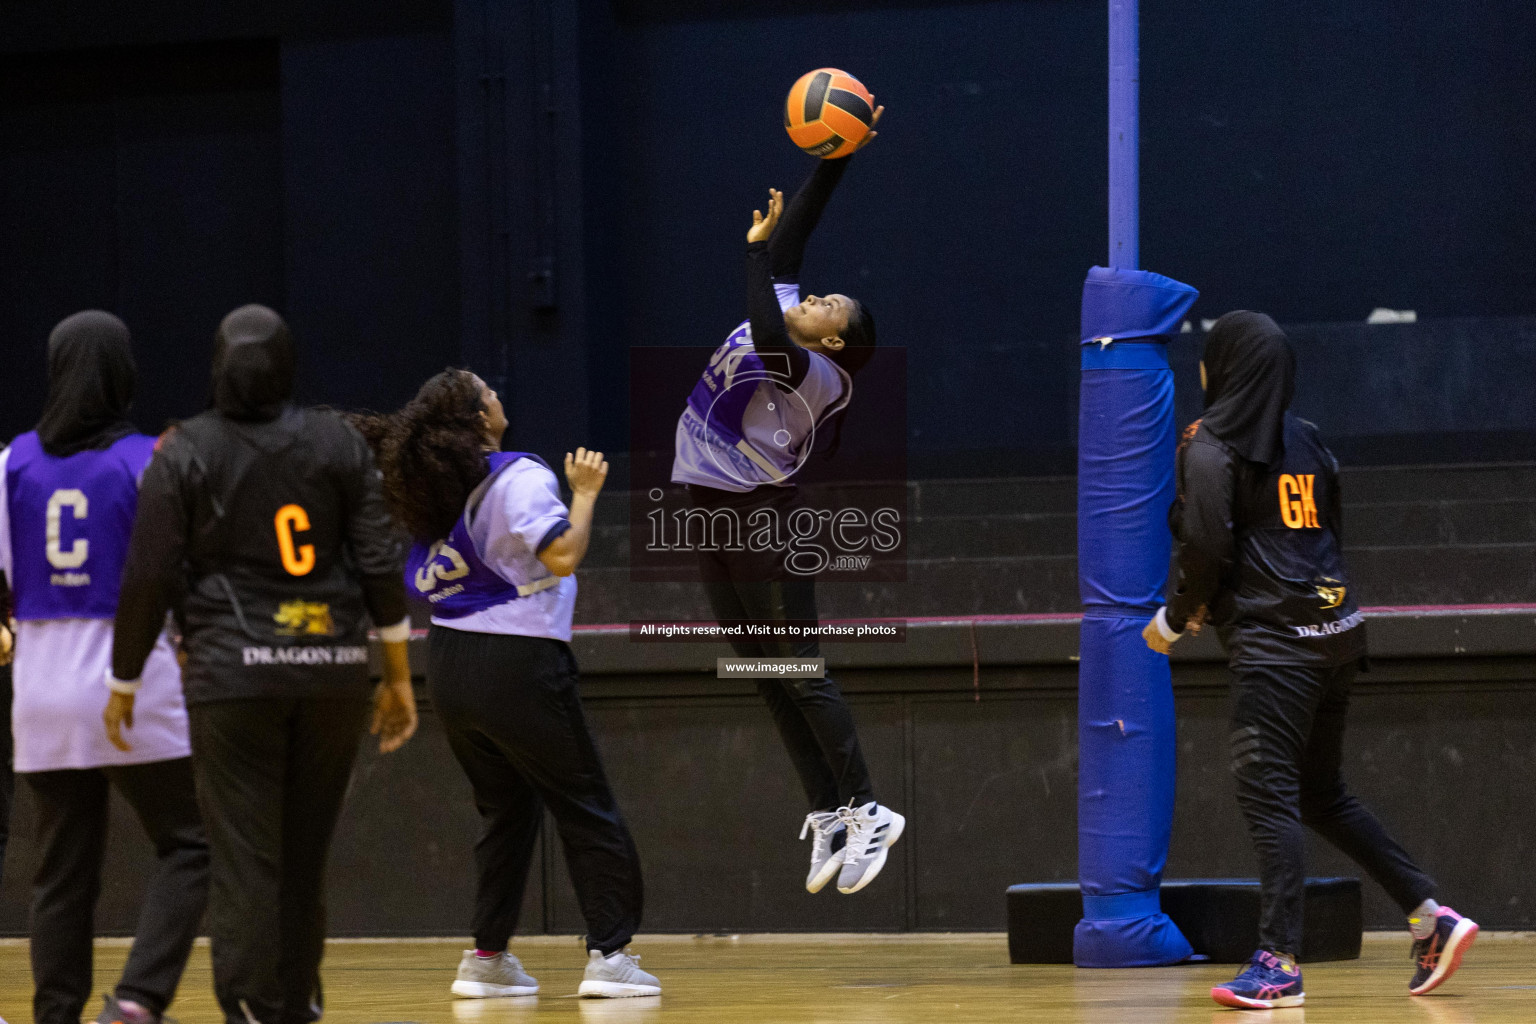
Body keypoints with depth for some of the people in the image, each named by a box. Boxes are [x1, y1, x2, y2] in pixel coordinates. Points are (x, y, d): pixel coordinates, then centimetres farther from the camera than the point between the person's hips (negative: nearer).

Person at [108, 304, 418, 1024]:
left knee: (245, 859, -4)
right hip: (333, 668, 3)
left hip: (234, 674, -3)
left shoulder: (184, 454, -1)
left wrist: (125, 683, 8)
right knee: (306, 855, 14)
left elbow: (148, 579, -2)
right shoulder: (339, 443, 5)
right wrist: (398, 676, 9)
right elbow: (380, 564, 2)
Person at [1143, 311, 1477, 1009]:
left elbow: (1207, 546, -14)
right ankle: (1430, 917, 8)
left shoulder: (1212, 446, -5)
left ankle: (1279, 964, -18)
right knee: (1322, 794, 15)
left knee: (1267, 793, -11)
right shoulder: (1306, 440, 17)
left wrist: (1175, 617, 3)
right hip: (1335, 630, 8)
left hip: (1273, 640, -8)